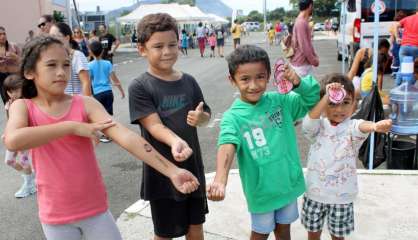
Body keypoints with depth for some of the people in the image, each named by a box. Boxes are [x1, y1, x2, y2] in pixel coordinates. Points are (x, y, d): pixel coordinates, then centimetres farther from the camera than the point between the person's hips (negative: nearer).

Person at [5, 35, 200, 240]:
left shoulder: (85, 104, -8)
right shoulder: (23, 106, -6)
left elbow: (126, 137, -20)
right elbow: (12, 141, -28)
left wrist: (172, 171, -30)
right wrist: (72, 127, -23)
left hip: (96, 209, 0)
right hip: (55, 216, 1)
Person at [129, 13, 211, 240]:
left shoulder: (188, 81, 1)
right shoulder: (139, 87, -13)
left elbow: (206, 114, 10)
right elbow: (154, 125, -22)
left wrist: (200, 118, -15)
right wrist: (176, 142, -42)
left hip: (193, 166, 4)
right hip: (162, 171, -4)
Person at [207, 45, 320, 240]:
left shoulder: (280, 101, -6)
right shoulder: (233, 116, -19)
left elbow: (312, 99, 2)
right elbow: (227, 146, -35)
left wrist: (298, 83, -21)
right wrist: (220, 180, -54)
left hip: (288, 184, 3)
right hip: (260, 190, -3)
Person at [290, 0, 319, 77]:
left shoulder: (304, 22, 13)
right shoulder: (301, 23, -19)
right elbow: (304, 47, -23)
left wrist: (315, 57, 11)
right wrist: (314, 61, -13)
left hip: (305, 64, 10)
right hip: (301, 65, -10)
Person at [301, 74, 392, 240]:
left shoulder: (352, 127, -12)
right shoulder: (318, 126, -7)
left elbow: (362, 127, -35)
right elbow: (309, 121, -29)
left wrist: (375, 126, -59)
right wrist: (327, 97, -39)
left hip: (341, 196, -1)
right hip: (314, 192, 1)